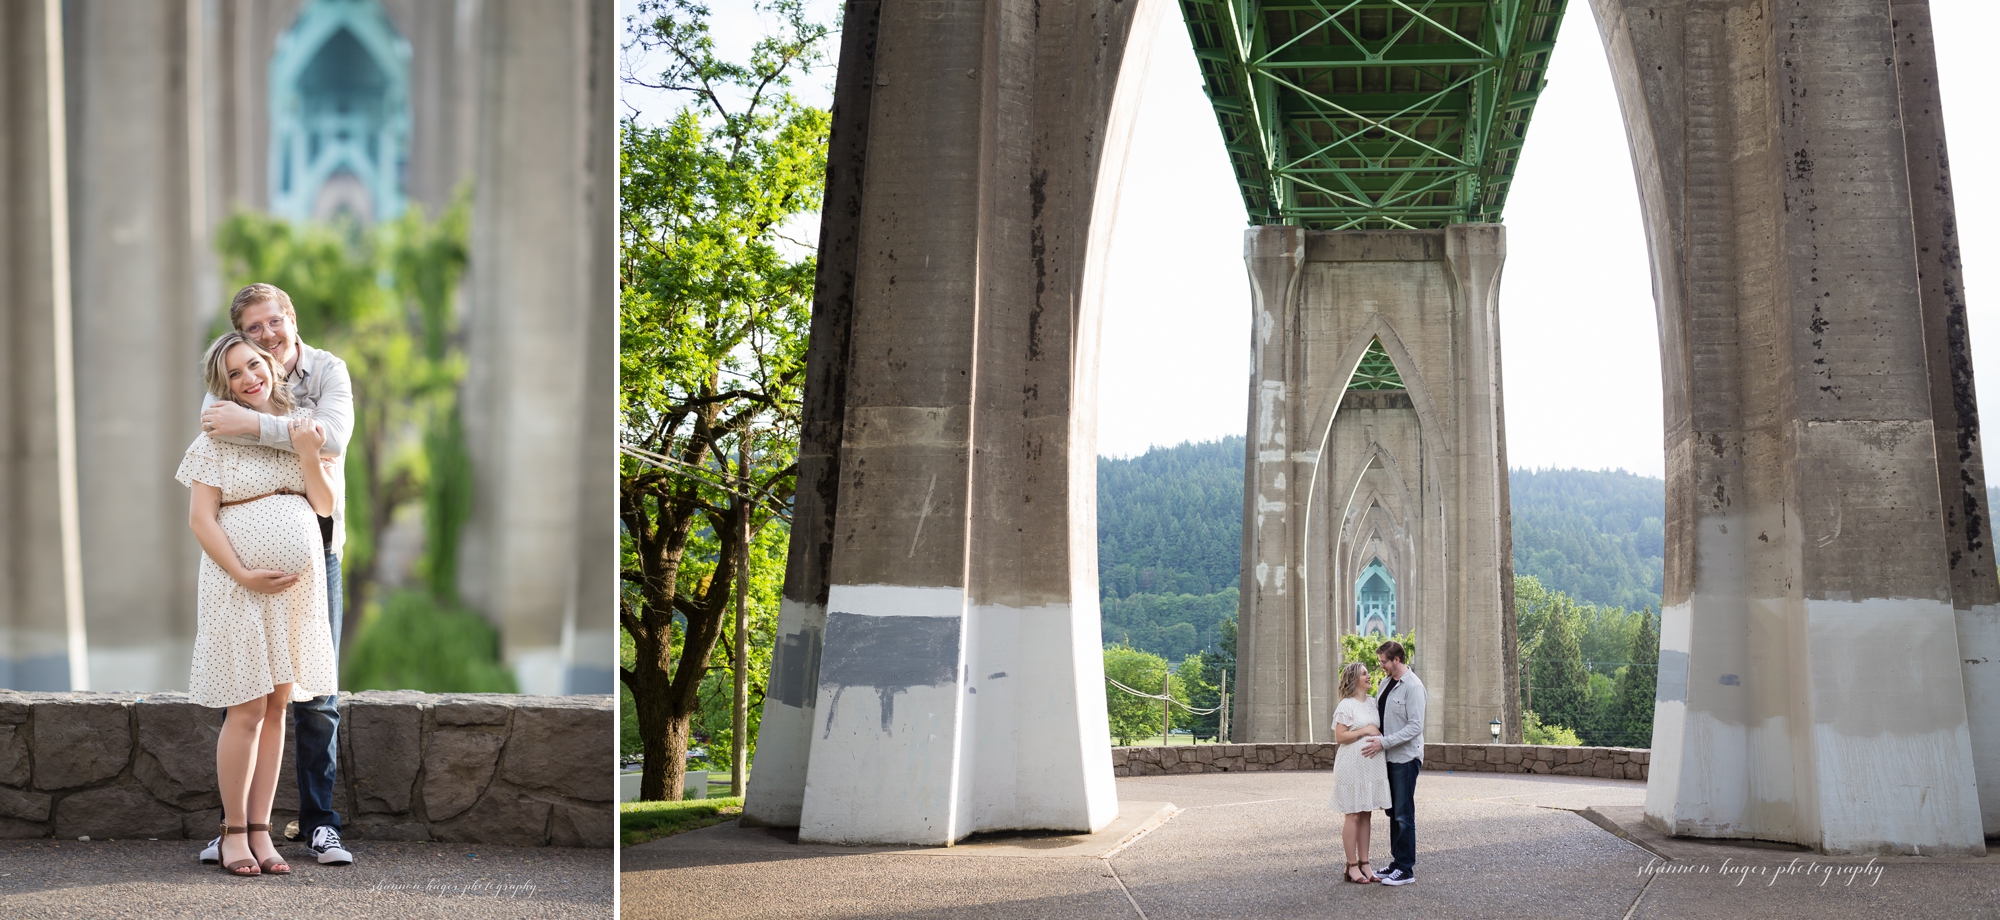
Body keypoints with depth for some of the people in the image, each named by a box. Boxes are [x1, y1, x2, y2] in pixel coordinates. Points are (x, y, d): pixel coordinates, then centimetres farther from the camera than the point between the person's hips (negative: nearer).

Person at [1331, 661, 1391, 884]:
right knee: (1354, 815, -4)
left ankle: (1364, 863, 13)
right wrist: (1364, 731, -16)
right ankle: (1352, 867, 0)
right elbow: (1339, 736, -14)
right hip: (1352, 765, -7)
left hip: (1372, 763, 7)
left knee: (1367, 814, 8)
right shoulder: (1346, 705, -9)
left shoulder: (1372, 703, 13)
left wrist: (1379, 737, 6)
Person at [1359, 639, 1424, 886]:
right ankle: (1397, 863, 18)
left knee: (1403, 814, -5)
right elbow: (1378, 716, 19)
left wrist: (1384, 742, -21)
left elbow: (1415, 727, -20)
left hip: (1406, 757, -8)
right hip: (1389, 757, 8)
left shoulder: (1412, 686, -15)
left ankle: (1406, 869, 0)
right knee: (1393, 812, 12)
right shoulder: (1387, 683, 12)